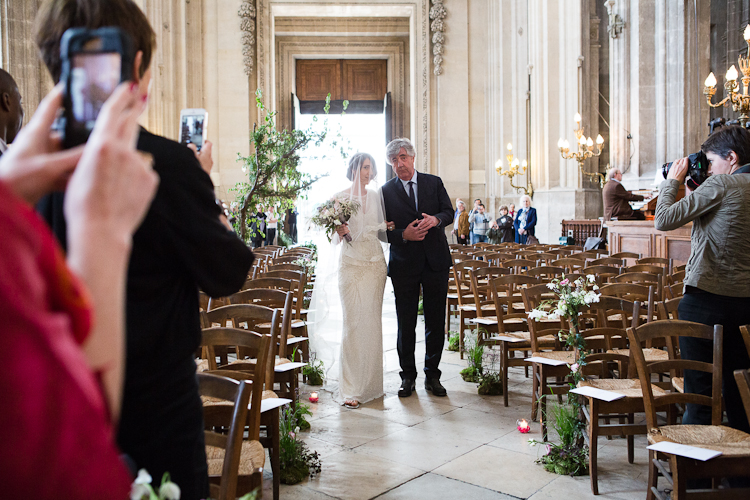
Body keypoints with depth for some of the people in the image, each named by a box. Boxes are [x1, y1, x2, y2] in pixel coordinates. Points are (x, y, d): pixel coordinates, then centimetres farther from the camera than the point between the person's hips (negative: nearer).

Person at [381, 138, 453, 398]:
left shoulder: (434, 182, 8)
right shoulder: (386, 191, 2)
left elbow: (449, 212, 3)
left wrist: (436, 219, -18)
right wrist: (403, 235, -18)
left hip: (436, 261, 2)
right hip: (404, 266, -1)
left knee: (436, 322, 8)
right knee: (406, 325, 5)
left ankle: (432, 375, 21)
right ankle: (408, 376, 19)